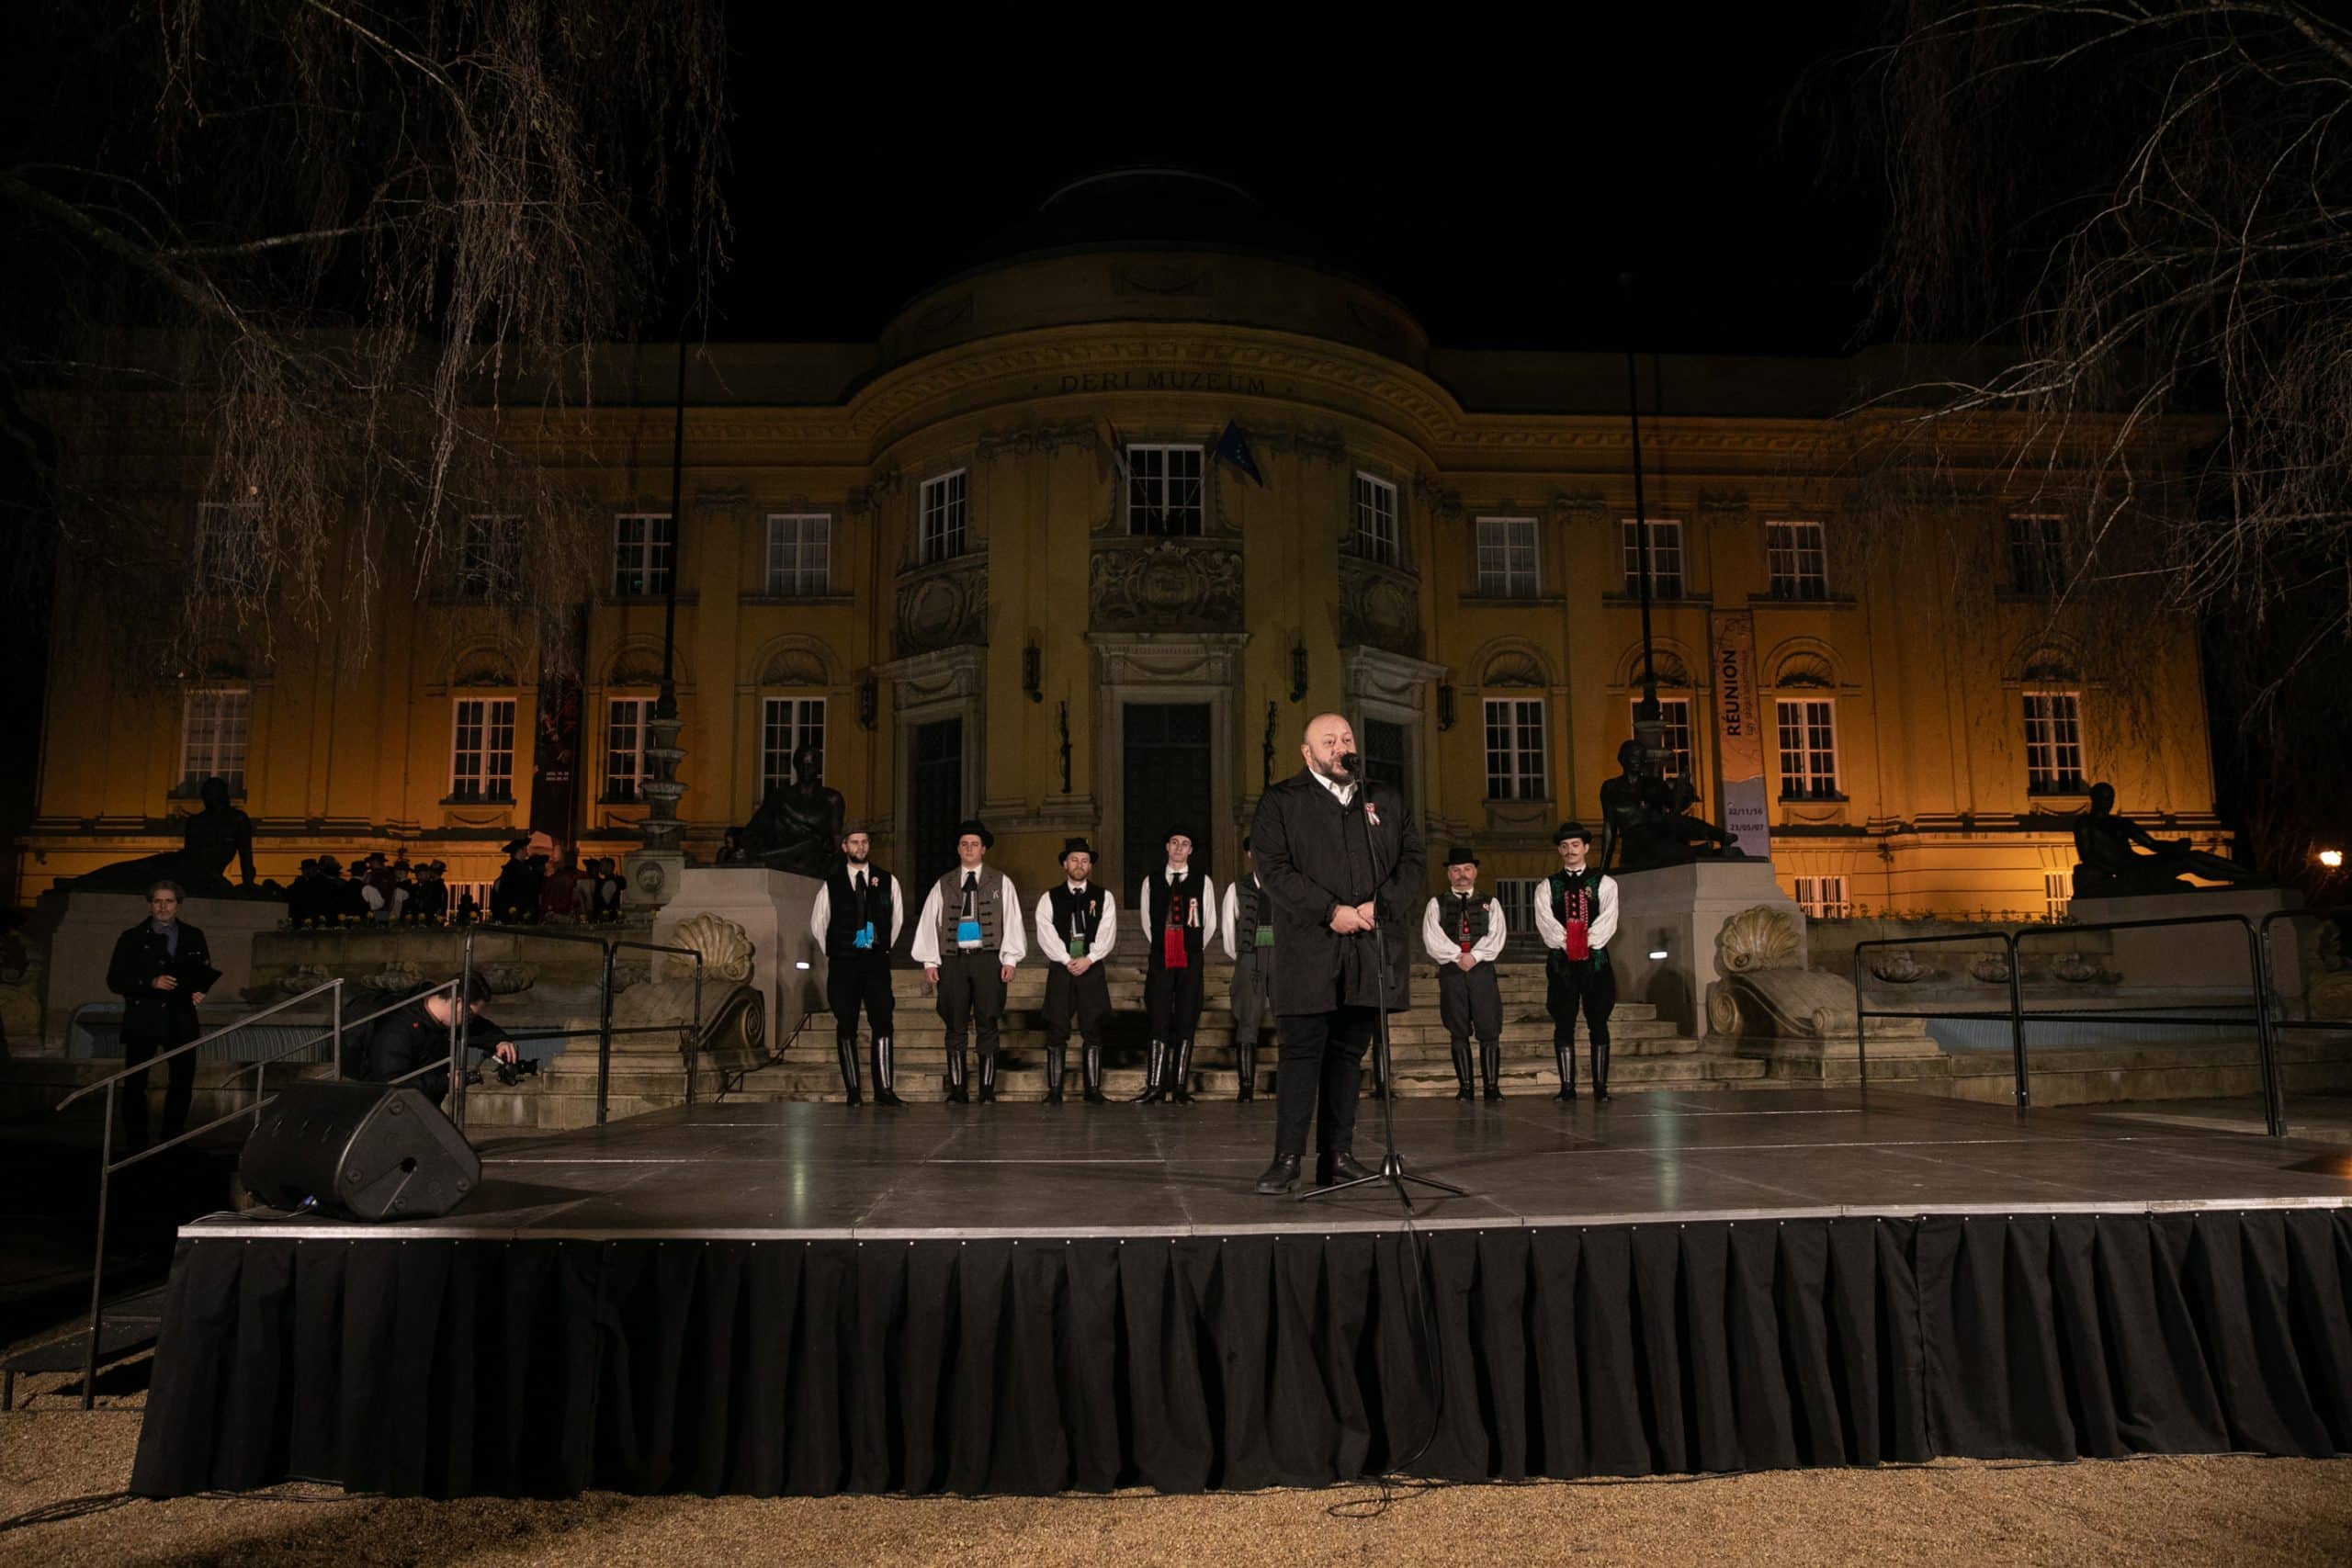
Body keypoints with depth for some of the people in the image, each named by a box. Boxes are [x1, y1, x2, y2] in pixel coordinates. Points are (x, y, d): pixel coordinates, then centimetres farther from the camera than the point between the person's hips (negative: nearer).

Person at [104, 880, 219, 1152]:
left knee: (183, 1080, 5)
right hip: (143, 1019, -2)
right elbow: (115, 981, -2)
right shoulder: (132, 938, 2)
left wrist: (200, 991, -2)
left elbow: (205, 972, 19)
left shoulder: (193, 936, 10)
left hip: (181, 1019, 3)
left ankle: (173, 1140, 17)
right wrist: (151, 983, -16)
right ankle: (136, 1143, 9)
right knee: (135, 1083, 0)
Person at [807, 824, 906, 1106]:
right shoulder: (831, 885, 3)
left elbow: (897, 917, 17)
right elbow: (817, 923, 14)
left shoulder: (887, 881, 6)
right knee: (846, 1026, 1)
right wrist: (834, 953, 13)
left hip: (876, 961, 1)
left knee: (882, 1024, -7)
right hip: (843, 963, 0)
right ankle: (853, 1091, 9)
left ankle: (884, 1090, -5)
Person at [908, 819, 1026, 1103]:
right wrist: (930, 961, 0)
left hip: (988, 960, -1)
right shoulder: (943, 885, 11)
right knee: (955, 1027, 3)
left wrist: (1010, 960, -5)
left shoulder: (1001, 883, 7)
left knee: (987, 1026, 1)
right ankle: (957, 1089, 9)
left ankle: (988, 1089, 7)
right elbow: (929, 922, 8)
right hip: (953, 960, 1)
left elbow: (1012, 921, 3)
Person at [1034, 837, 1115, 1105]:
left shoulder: (1104, 897, 9)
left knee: (1092, 1031, 0)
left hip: (1091, 970, 0)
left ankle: (1093, 1089, 5)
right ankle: (1054, 1090, 3)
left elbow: (1107, 933, -1)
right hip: (1060, 970, 0)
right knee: (1057, 1032, -2)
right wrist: (1067, 960, -13)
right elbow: (1046, 934, -3)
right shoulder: (1049, 898, 7)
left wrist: (1088, 959, -13)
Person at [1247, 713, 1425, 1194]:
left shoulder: (1386, 801, 18)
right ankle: (1287, 1159, 0)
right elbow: (1273, 868, -6)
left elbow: (1411, 860, 11)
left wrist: (1381, 906, -7)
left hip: (1370, 948, 4)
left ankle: (1338, 1155, 15)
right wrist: (1330, 911, -14)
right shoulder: (1280, 802, 5)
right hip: (1309, 951, -4)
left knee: (1349, 1052, 8)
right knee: (1301, 1051, -4)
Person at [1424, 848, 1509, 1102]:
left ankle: (1492, 1086, -1)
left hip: (1482, 969, 0)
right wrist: (1458, 956, -11)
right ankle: (1464, 1087, 6)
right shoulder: (1437, 904, 10)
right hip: (1451, 972, 0)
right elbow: (1432, 938, -2)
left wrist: (1474, 956, -13)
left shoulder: (1490, 904, 13)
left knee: (1489, 1030, -5)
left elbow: (1496, 936, 0)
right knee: (1458, 1032, 2)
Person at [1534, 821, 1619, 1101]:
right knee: (1563, 1025, 0)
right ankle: (1567, 1086, 4)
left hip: (1596, 960, -1)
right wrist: (1565, 942, -19)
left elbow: (1608, 919, -5)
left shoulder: (1604, 883, 8)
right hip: (1561, 962, 1)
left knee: (1598, 1024, 0)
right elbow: (1545, 921, -4)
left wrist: (1587, 941, -19)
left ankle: (1600, 1086, 5)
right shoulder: (1548, 887, 10)